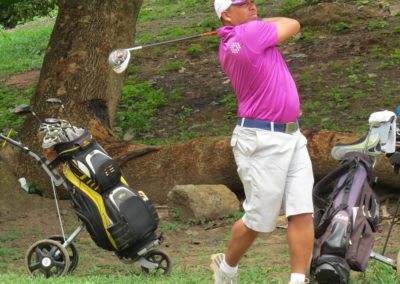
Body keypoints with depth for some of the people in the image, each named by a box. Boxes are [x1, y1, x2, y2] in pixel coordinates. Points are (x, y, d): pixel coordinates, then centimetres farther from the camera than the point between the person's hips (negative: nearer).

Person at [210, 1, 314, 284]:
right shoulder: (250, 34, -16)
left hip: (292, 136, 9)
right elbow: (293, 25, 0)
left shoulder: (230, 44, 11)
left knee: (303, 212, -2)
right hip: (262, 141, -9)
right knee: (259, 220, 3)